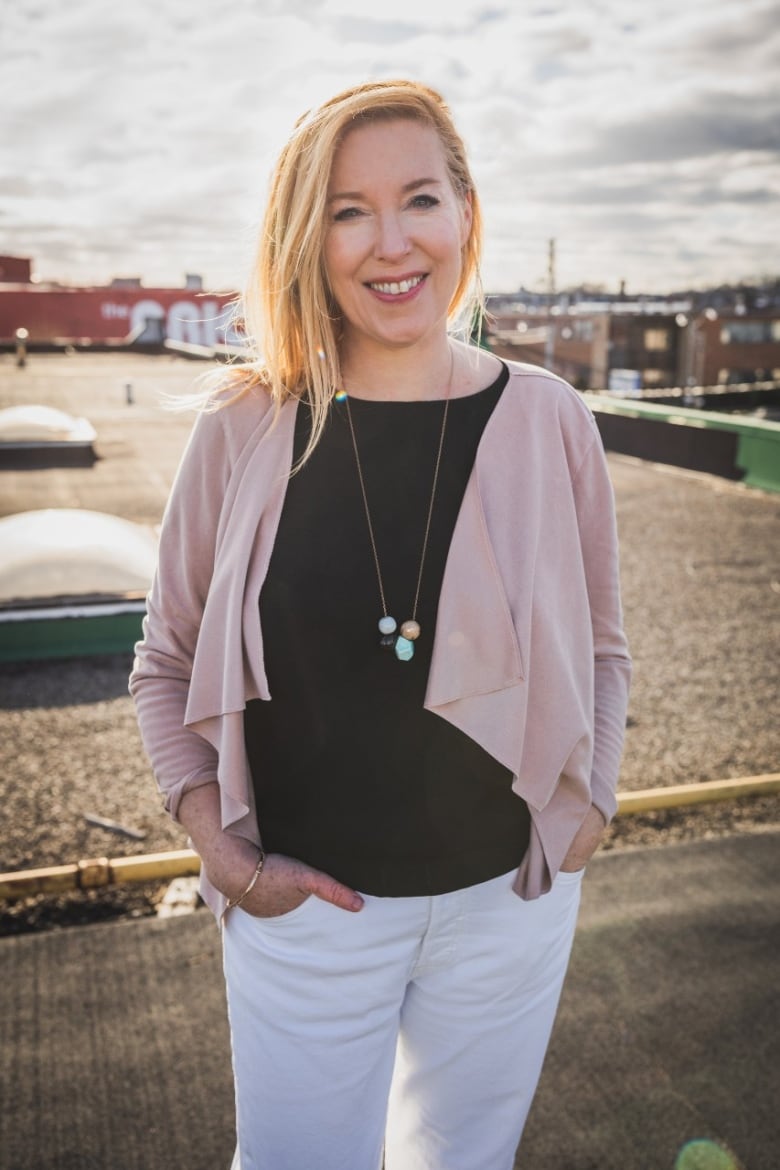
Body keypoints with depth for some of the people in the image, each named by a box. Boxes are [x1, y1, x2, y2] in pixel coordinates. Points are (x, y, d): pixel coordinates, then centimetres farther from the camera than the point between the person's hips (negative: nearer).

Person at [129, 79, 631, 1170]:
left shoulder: (548, 422, -7)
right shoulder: (246, 429, -10)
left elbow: (600, 650, 6)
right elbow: (167, 662, 0)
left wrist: (587, 806, -4)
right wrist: (217, 843, -8)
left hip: (506, 899, 2)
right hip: (304, 906, -1)